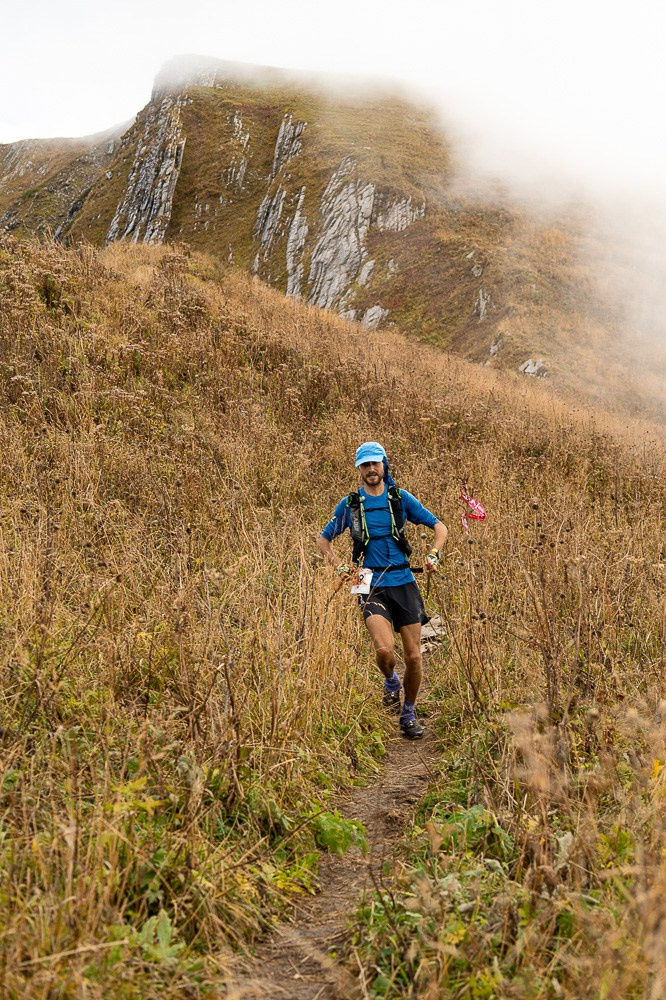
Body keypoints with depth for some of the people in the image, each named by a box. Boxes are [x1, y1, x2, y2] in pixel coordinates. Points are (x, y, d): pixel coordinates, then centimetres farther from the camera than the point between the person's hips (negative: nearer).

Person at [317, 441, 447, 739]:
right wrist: (340, 567, -1)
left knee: (414, 657, 2)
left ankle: (408, 714, 25)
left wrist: (433, 554, -7)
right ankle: (390, 681, 13)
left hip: (404, 583, 2)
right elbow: (323, 540, 13)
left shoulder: (401, 498, 4)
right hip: (372, 586, -1)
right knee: (384, 650, -23)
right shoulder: (349, 504, 4)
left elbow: (439, 526, 10)